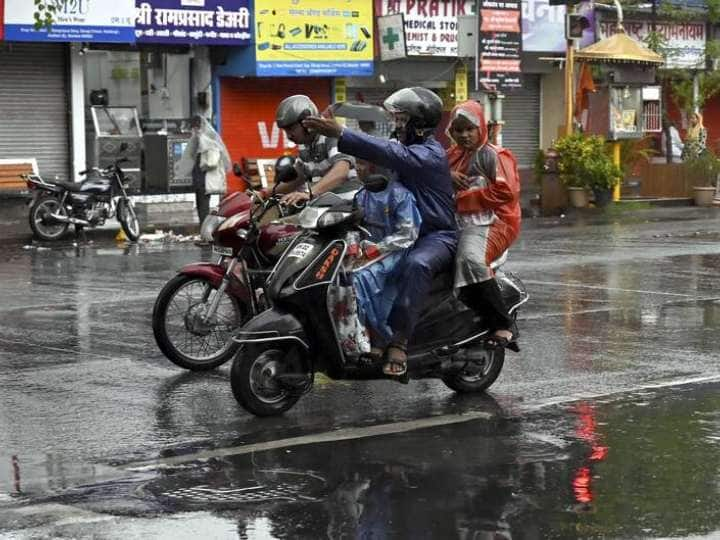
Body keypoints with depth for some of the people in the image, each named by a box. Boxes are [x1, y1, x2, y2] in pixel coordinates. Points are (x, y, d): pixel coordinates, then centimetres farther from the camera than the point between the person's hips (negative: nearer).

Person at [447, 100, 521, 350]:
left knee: (470, 259, -37)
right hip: (455, 225, 8)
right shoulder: (450, 156, 24)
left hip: (486, 223, -8)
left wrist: (464, 199, -10)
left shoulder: (490, 155, 1)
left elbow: (506, 191, -11)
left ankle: (503, 325, -31)